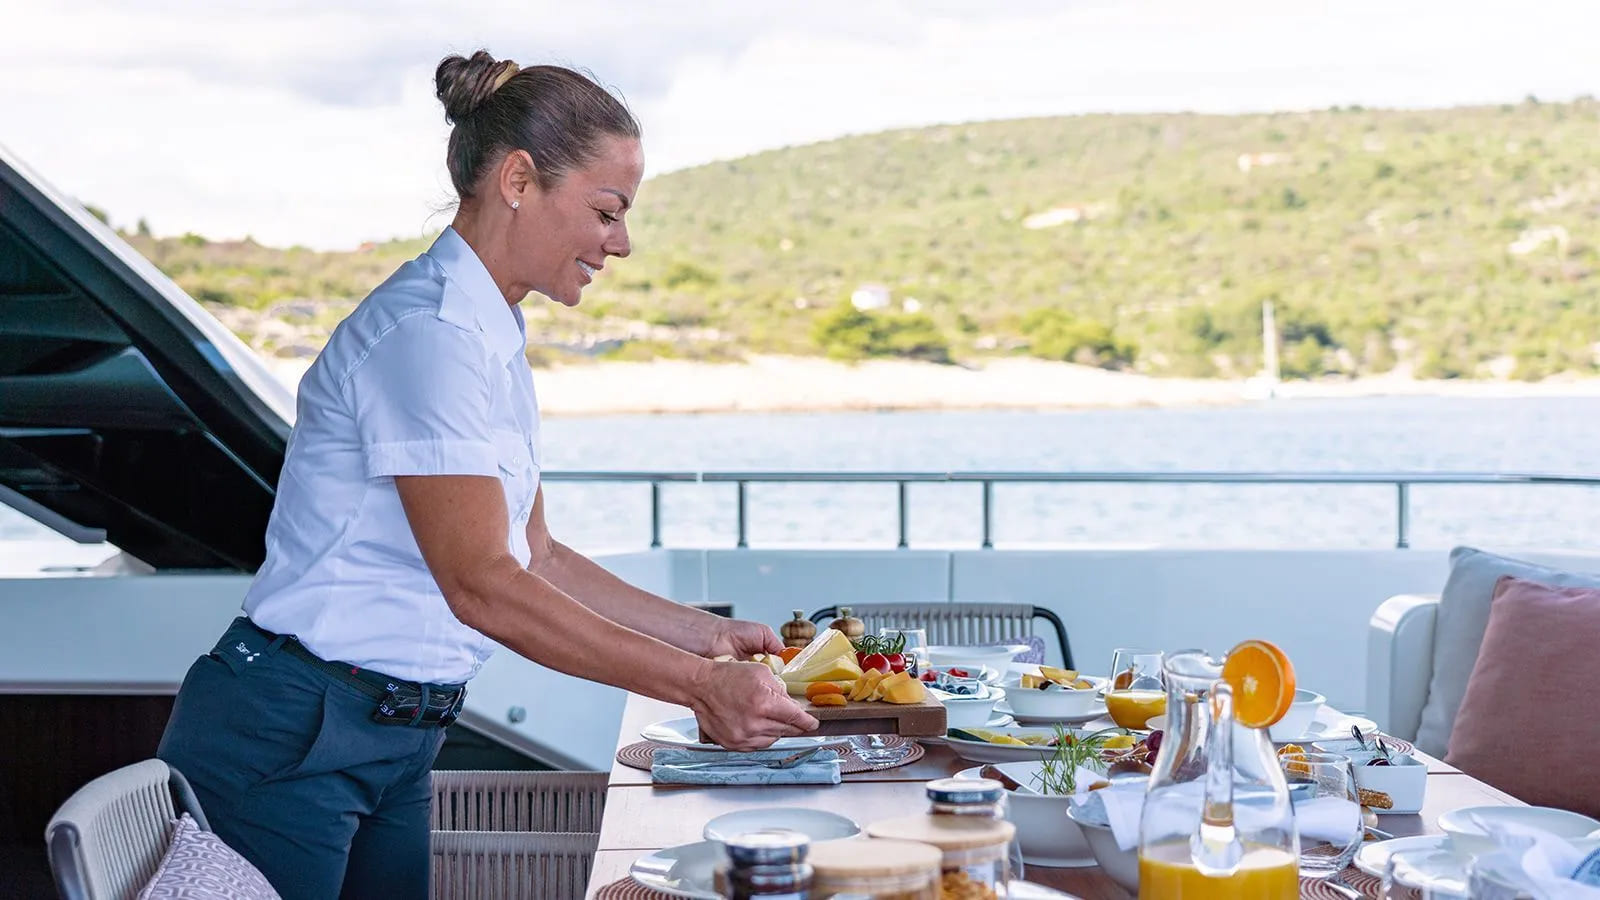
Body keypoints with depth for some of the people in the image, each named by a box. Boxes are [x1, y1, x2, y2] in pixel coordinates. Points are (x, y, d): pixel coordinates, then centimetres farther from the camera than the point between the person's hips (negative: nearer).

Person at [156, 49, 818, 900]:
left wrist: (706, 634, 8)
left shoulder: (490, 338, 12)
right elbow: (480, 583, -24)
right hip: (284, 743, -9)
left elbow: (534, 556, 16)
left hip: (390, 755, 9)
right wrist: (699, 685, -22)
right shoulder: (429, 329, -18)